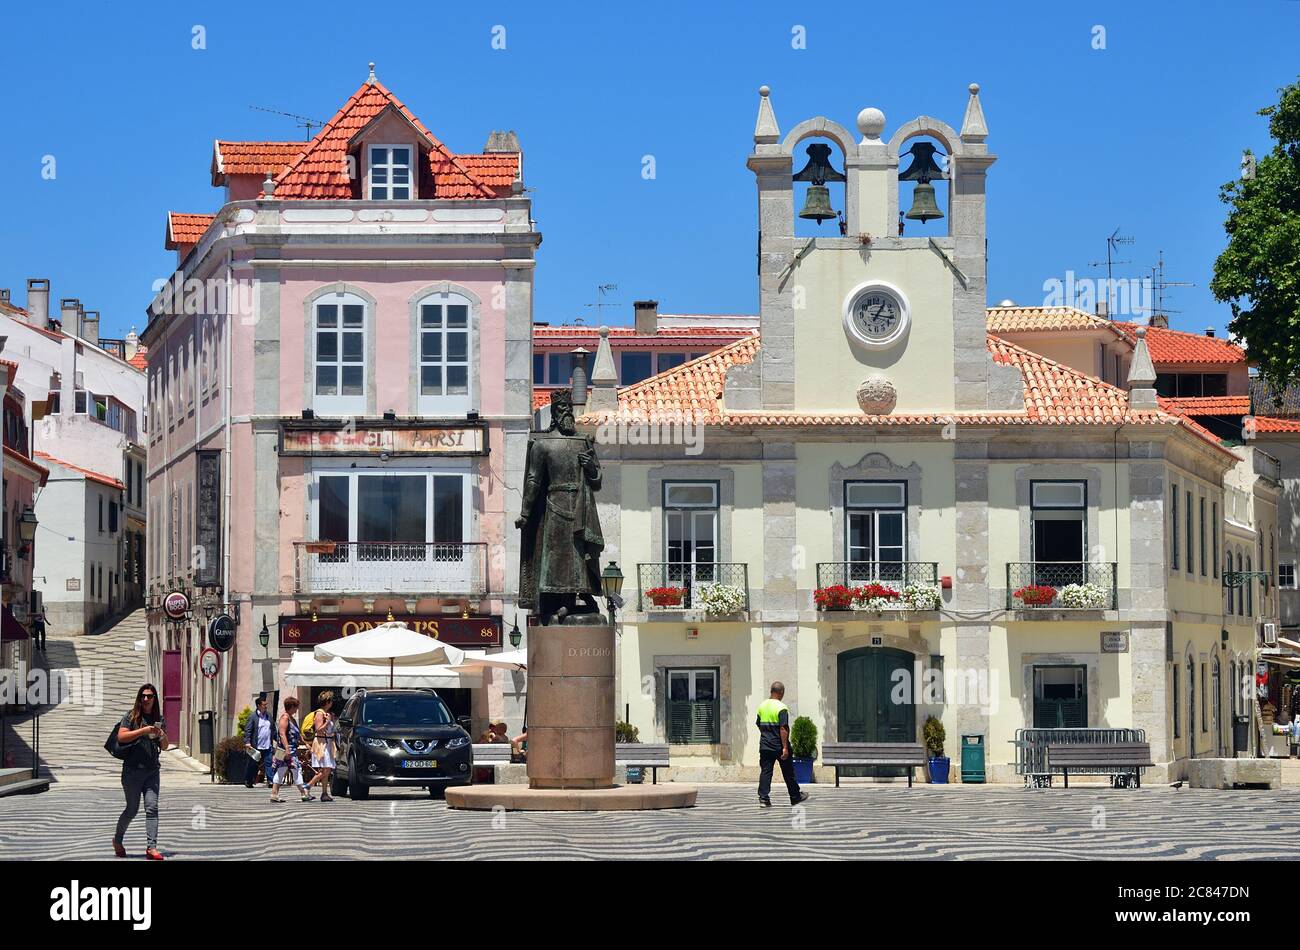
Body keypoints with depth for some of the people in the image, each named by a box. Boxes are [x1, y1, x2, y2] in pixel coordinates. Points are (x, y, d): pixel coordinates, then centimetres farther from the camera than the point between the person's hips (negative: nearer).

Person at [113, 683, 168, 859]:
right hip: (133, 770, -3)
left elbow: (165, 746, 17)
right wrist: (143, 731, -18)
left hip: (152, 770, 3)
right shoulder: (131, 716, 1)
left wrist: (162, 735, -5)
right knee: (132, 809, 2)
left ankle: (151, 847, -13)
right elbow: (121, 737, -12)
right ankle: (117, 840, 26)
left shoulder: (158, 719, 13)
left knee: (152, 807, -8)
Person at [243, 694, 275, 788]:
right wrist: (247, 742, -20)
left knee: (269, 763, -3)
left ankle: (271, 781, -4)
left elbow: (273, 730, 18)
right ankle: (248, 782, 17)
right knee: (253, 765, 6)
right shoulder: (253, 717, -6)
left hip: (267, 746, 4)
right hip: (256, 747, -4)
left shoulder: (269, 716, 12)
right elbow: (247, 730, -9)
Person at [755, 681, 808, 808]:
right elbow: (783, 729, -20)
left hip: (765, 745, 5)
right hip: (779, 745, -5)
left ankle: (763, 798, -9)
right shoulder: (781, 708, -14)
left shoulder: (762, 706, 6)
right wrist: (785, 747, -19)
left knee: (765, 771, 2)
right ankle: (795, 797, 21)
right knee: (788, 773, 9)